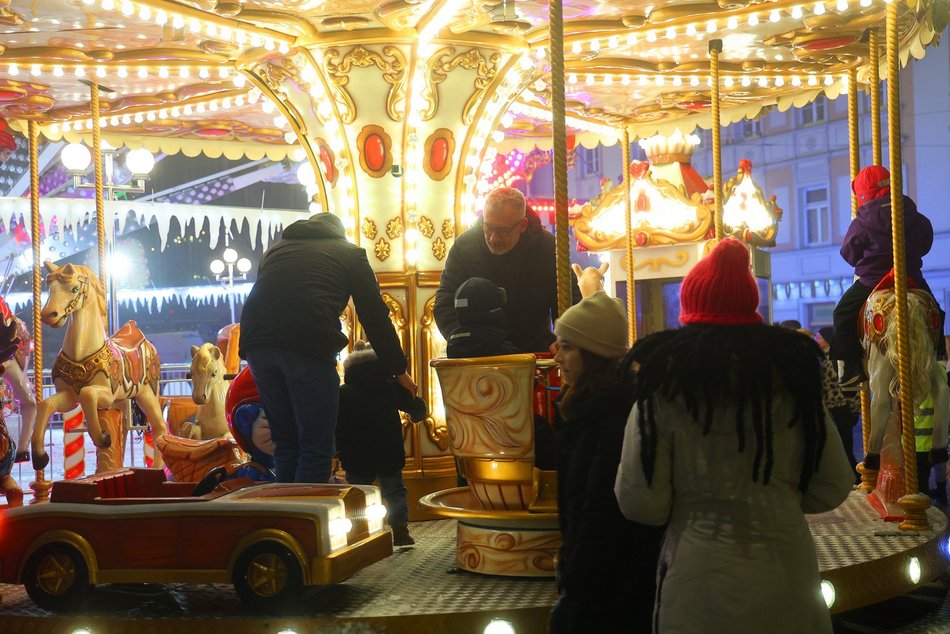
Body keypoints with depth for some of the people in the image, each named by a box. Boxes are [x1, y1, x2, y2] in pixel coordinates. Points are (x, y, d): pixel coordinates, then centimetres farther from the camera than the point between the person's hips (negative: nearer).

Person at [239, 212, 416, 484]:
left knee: (286, 443, 16)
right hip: (308, 346, -4)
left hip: (256, 342, 5)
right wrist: (399, 371, 25)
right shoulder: (349, 254, 21)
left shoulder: (276, 250, 32)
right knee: (316, 449, 3)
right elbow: (375, 316, 19)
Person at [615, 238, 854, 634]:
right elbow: (833, 488, 4)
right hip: (786, 578, 3)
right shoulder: (791, 374, -1)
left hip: (701, 584, -2)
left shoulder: (664, 386, -9)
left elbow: (640, 503, -10)